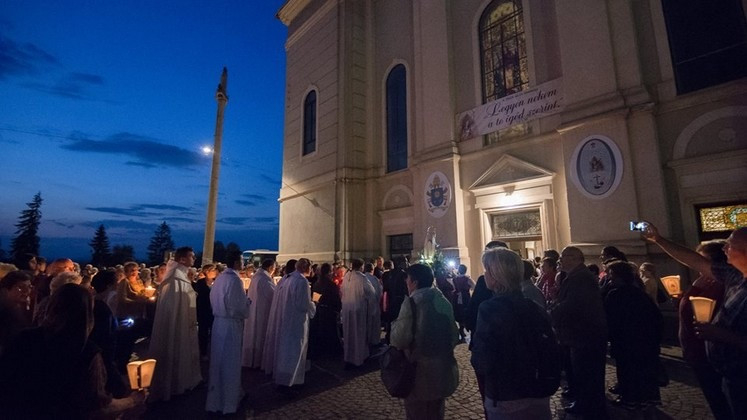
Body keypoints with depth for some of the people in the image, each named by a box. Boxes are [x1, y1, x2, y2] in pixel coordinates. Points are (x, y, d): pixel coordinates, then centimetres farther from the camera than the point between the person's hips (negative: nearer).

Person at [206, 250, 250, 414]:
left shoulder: (220, 278, 4)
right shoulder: (234, 279, -20)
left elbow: (214, 300, 13)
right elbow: (240, 306, -19)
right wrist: (248, 302, 1)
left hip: (218, 322, 8)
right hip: (231, 324, -8)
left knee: (219, 359, 19)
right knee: (230, 362, 7)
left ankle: (216, 396, 35)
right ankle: (228, 401, 21)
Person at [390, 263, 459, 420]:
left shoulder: (412, 302, -17)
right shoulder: (444, 301, 3)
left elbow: (399, 340, -23)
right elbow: (454, 337, 8)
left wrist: (395, 324, -5)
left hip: (420, 372, -6)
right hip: (442, 371, 6)